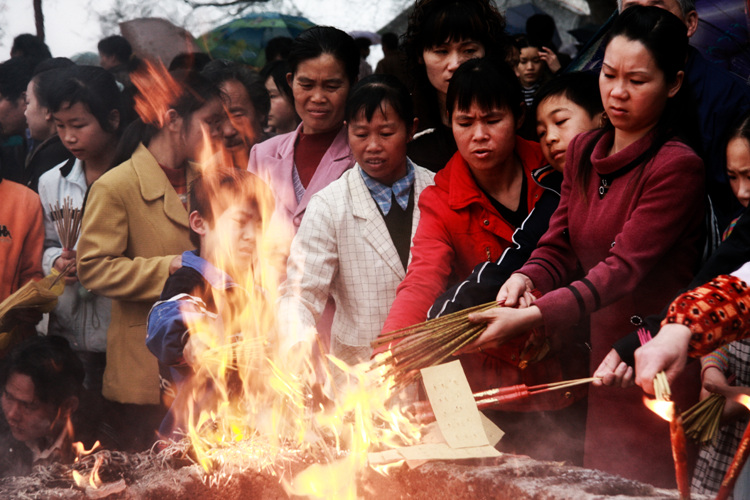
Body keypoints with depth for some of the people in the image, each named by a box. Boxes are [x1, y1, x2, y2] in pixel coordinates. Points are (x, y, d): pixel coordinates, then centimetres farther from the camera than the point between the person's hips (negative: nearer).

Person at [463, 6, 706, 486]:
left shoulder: (677, 167, -14)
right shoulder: (584, 153, 10)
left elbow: (625, 268, -21)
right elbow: (559, 246, 8)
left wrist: (533, 316, -30)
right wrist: (525, 279, -15)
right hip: (602, 353, 7)